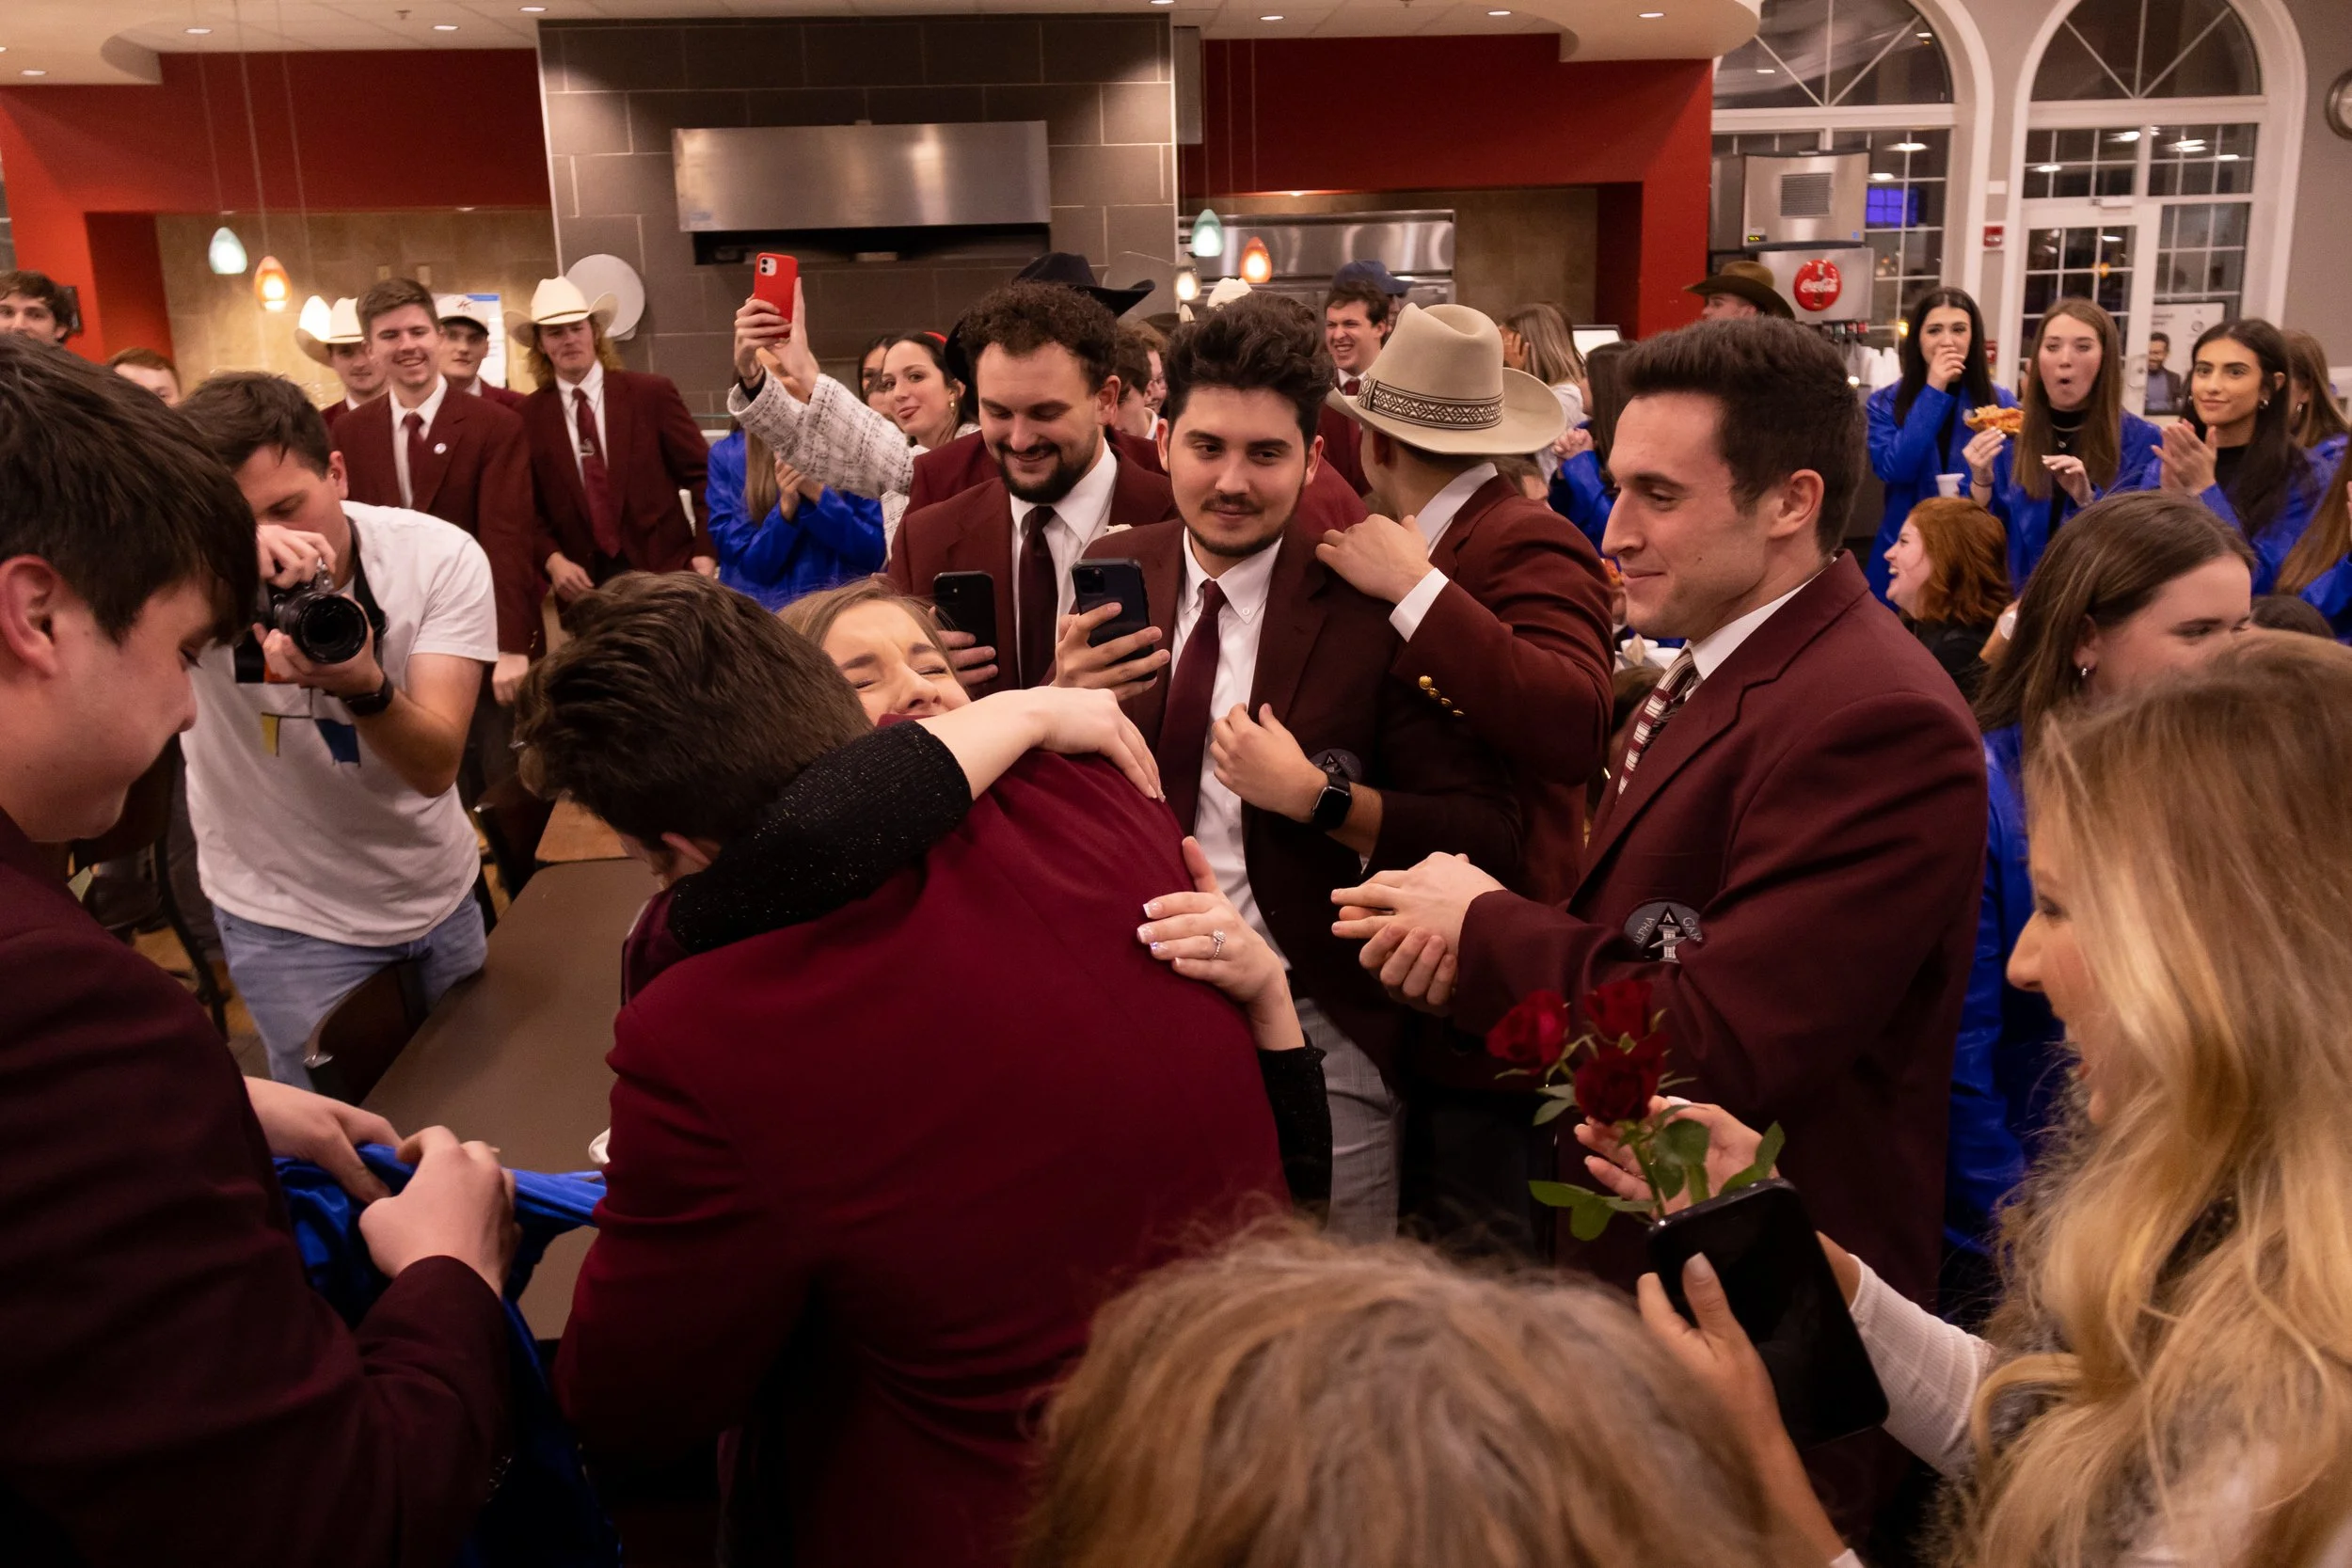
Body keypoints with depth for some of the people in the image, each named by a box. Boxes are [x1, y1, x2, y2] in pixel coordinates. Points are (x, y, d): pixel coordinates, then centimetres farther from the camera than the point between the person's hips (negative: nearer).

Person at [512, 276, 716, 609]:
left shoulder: (652, 393, -1)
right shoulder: (530, 416, 3)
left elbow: (702, 475, 0)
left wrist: (707, 551, -11)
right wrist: (553, 559, -9)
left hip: (663, 570, -1)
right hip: (582, 582, 1)